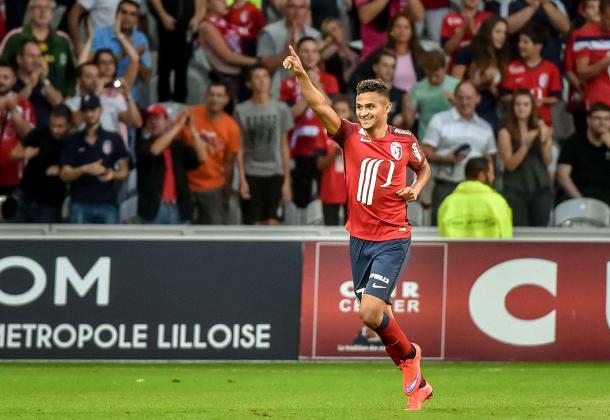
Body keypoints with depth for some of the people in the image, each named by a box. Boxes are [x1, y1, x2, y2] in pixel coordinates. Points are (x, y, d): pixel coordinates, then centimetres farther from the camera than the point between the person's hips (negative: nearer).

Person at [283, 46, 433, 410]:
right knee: (380, 316, 8)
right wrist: (302, 76, -34)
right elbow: (321, 107, -18)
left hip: (393, 239, -3)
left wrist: (417, 188, -1)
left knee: (370, 312, -17)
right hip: (359, 239, 3)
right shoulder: (351, 136, -2)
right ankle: (418, 384, 24)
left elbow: (424, 167, 20)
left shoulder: (405, 141, -1)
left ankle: (409, 355, 12)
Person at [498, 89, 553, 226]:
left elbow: (548, 161, 3)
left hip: (541, 187, 3)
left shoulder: (542, 129, 8)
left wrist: (544, 141, -13)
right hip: (516, 190, -3)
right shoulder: (506, 132, 0)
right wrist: (525, 145, -19)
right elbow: (510, 164, -8)